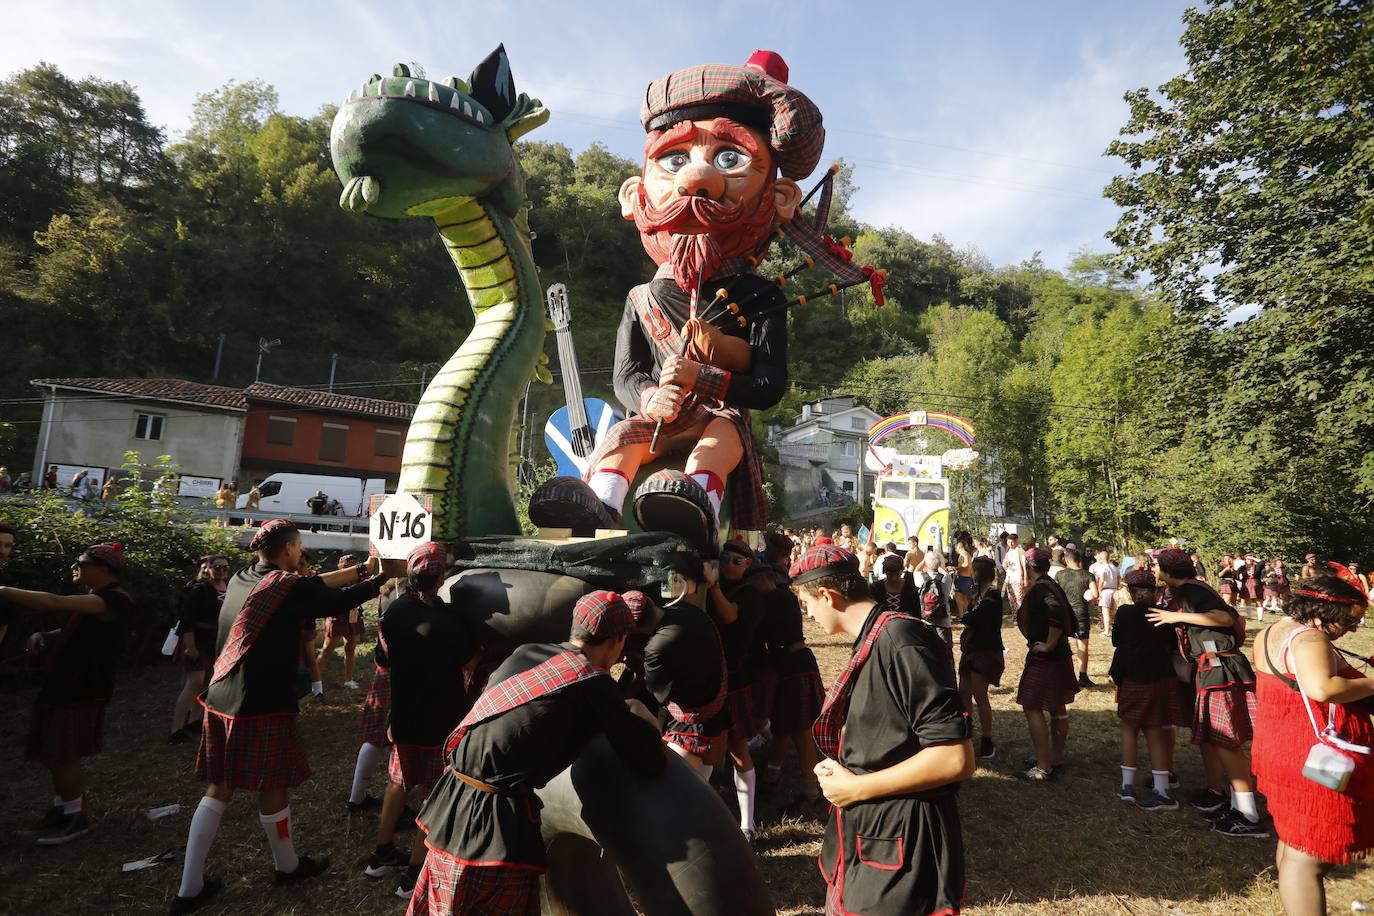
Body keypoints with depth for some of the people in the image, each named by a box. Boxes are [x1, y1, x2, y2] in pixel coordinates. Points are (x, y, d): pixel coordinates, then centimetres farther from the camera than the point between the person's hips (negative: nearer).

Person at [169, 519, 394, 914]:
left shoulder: (241, 579, 8)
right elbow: (342, 599, -6)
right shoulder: (287, 587, -15)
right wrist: (383, 577, 10)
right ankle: (287, 866, 31)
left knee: (219, 790, 17)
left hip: (221, 700, 8)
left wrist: (357, 569, 19)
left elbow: (311, 585, 14)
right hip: (263, 706, -8)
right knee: (273, 789, 11)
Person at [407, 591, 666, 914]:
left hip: (452, 798, 7)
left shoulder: (525, 652, 6)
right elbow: (652, 763, -10)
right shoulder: (595, 683, -12)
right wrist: (638, 713, 10)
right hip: (498, 820, -7)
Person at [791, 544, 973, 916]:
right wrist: (842, 771, 3)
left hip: (900, 846, -9)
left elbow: (956, 758, -27)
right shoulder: (871, 641, 7)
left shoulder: (900, 640, -23)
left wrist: (856, 788, -20)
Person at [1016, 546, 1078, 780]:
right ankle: (1056, 758, 29)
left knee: (1033, 708, -6)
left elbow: (1058, 615, -35)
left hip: (1044, 657, -10)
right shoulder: (1053, 586, 8)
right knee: (1057, 708, 17)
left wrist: (1049, 645, -24)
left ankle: (1042, 768, -4)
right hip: (1060, 656, 10)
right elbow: (1069, 618, 14)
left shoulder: (1039, 589, -20)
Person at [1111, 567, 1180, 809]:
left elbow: (1116, 641, -1)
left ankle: (1128, 784, 13)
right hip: (1163, 678, 3)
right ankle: (1162, 791, 11)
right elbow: (1173, 645, 8)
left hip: (1134, 679, -3)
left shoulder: (1125, 612, -12)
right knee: (1155, 732, 10)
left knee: (1129, 728, 12)